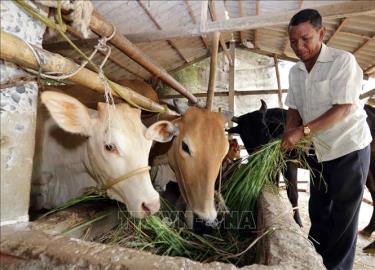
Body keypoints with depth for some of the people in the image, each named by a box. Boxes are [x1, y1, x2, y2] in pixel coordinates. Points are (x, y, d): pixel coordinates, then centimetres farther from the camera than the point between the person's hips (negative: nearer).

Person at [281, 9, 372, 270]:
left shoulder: (343, 60, -14)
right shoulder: (295, 71, 3)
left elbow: (343, 109, -21)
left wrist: (303, 131, -28)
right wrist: (289, 136, -10)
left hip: (348, 148, -6)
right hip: (319, 150, 6)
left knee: (343, 214, 5)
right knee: (318, 209, 16)